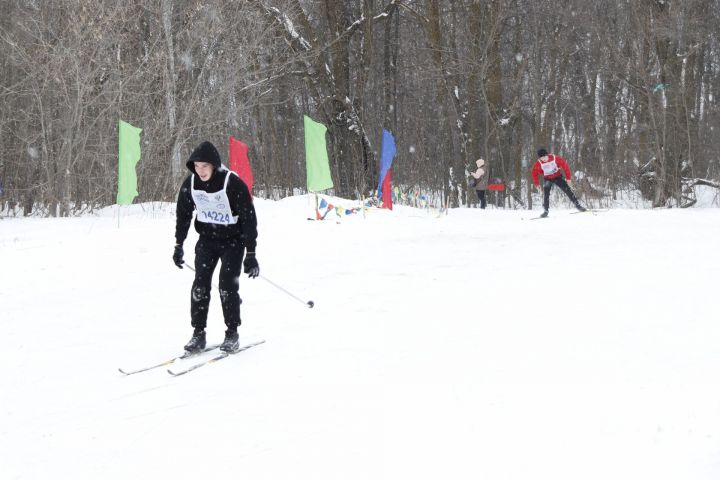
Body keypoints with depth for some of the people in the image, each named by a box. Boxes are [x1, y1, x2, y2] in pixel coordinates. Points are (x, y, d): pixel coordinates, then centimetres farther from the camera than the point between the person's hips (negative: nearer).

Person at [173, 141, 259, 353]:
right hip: (207, 239, 4)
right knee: (200, 285, -8)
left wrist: (251, 254, -20)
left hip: (233, 240, -4)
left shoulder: (233, 184, -24)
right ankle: (198, 333, -1)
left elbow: (249, 218, -20)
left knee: (227, 285, -12)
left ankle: (232, 333, 1)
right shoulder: (190, 184, -10)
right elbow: (183, 215, 6)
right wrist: (178, 246, 7)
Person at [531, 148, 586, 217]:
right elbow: (534, 173, -5)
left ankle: (577, 205, 6)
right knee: (546, 193, -17)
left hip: (557, 177, 0)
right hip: (547, 179, 0)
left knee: (568, 190, -5)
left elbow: (565, 166, -14)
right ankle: (545, 210, -10)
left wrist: (568, 177, -13)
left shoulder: (555, 158, -25)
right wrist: (537, 184, -10)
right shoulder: (538, 164, -21)